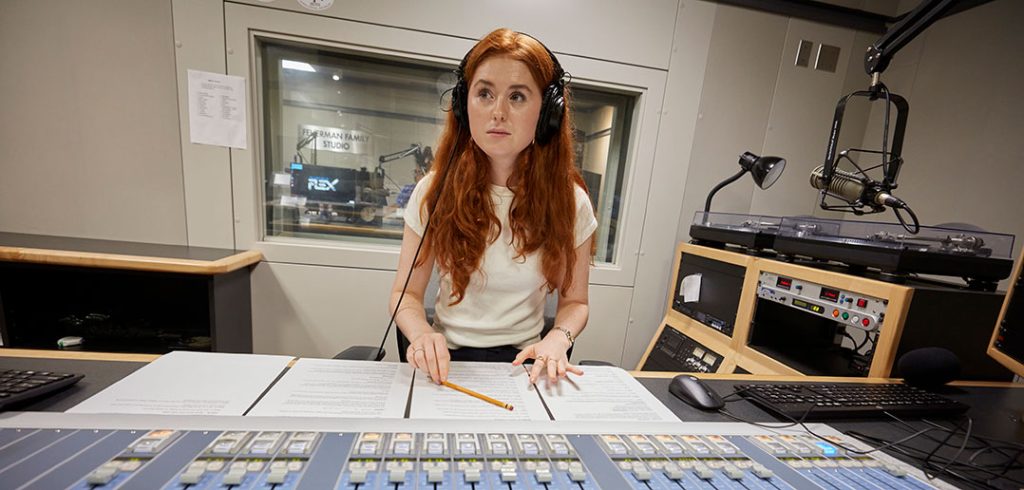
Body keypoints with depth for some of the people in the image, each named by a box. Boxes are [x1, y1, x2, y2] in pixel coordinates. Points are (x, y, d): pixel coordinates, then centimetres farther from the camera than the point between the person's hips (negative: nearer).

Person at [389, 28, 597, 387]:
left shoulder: (569, 202, -6)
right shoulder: (435, 191, -6)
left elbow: (574, 300, 4)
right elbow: (406, 293, 0)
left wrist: (558, 338, -17)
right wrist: (422, 334, -21)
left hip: (524, 362, 1)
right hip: (445, 360, 0)